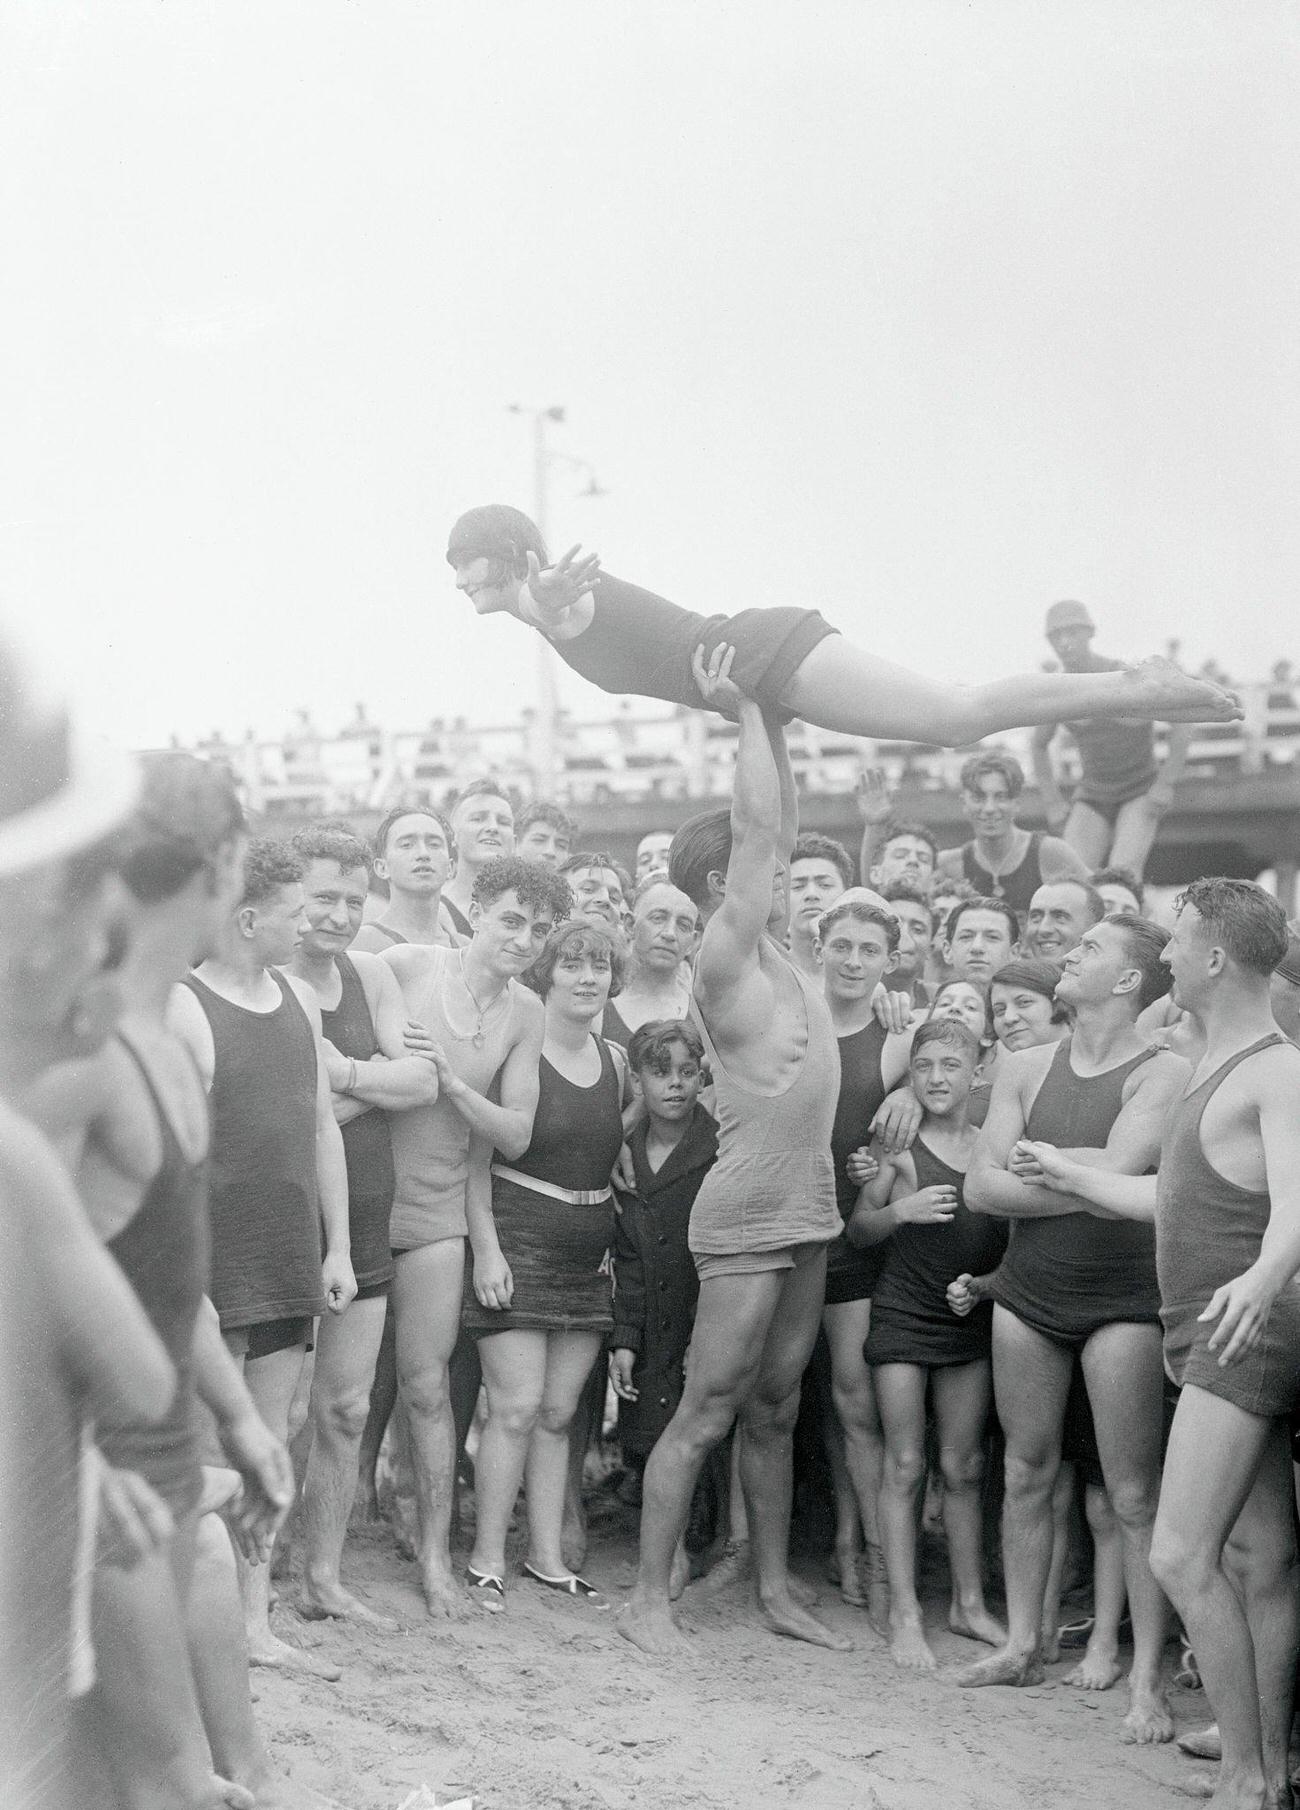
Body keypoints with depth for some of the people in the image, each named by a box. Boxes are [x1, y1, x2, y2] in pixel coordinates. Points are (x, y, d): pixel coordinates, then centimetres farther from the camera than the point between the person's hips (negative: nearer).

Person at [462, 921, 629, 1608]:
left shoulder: (616, 1060, 10)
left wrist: (613, 1244, 10)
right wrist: (486, 1249, -14)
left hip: (589, 1254, 6)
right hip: (517, 1241, -6)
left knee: (559, 1412, 9)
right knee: (517, 1407, -8)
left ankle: (547, 1556, 17)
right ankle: (487, 1561, 2)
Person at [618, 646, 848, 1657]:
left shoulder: (772, 949, 9)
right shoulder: (725, 961, -13)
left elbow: (781, 826, 11)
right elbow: (757, 828, -18)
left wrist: (771, 717, 7)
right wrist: (745, 712, -12)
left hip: (806, 1214, 8)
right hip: (745, 1222, -8)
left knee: (774, 1412, 14)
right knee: (705, 1413, -3)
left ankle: (776, 1590, 22)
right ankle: (650, 1599, 4)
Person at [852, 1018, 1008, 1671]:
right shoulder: (900, 1146, -5)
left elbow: (1008, 1235, 14)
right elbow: (857, 1230, -1)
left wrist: (983, 1282, -4)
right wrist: (900, 1210, -18)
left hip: (971, 1320, 3)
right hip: (903, 1317, -3)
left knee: (964, 1467, 9)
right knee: (905, 1465, -1)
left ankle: (969, 1603, 20)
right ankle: (904, 1613, 4)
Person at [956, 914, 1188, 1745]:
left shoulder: (1163, 1073, -9)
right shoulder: (1027, 1066, 6)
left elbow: (1116, 1175, -23)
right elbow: (982, 1187, -1)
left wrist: (1036, 1164, -8)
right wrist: (1077, 1184, -11)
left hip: (1122, 1301, -5)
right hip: (1028, 1293, 5)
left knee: (1135, 1495, -3)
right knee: (1028, 1473, 12)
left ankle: (1148, 1678, 3)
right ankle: (1023, 1644, 24)